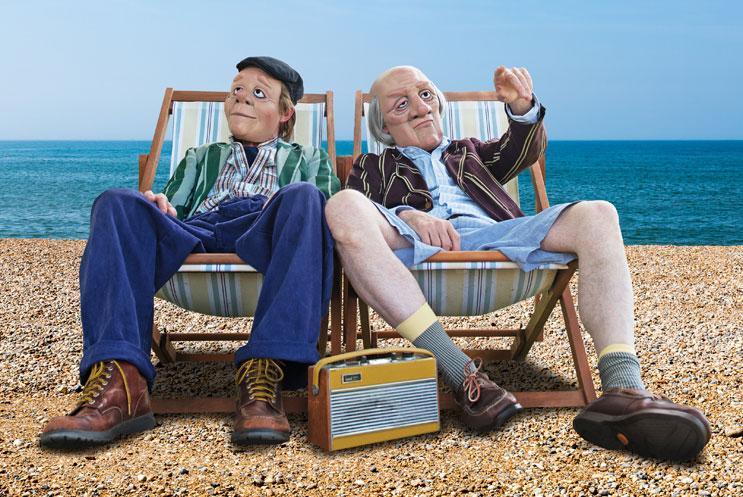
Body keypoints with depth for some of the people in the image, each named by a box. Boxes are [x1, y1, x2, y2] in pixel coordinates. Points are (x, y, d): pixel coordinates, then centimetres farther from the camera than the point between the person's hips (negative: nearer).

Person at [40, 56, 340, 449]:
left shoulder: (309, 159, 34)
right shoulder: (200, 158, 40)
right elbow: (171, 208, 26)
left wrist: (292, 208, -8)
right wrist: (158, 207, 1)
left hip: (265, 236, -2)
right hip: (192, 235, 2)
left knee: (303, 196, -35)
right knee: (118, 203, -26)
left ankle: (262, 374, -46)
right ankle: (120, 381, -42)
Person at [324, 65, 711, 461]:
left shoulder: (469, 154, 39)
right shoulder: (372, 167, 31)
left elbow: (521, 151, 17)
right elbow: (357, 218, 9)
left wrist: (522, 108, -6)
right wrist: (407, 215, -13)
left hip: (496, 236, 3)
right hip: (413, 245, -2)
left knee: (596, 215, -21)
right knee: (342, 205, -32)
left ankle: (622, 391, -39)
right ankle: (461, 375, -39)